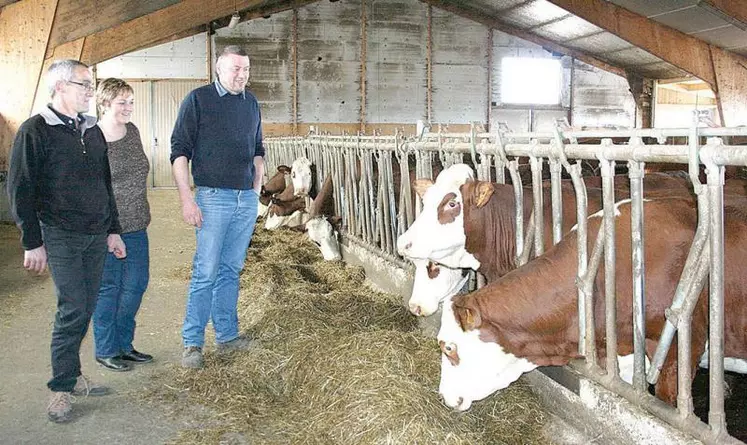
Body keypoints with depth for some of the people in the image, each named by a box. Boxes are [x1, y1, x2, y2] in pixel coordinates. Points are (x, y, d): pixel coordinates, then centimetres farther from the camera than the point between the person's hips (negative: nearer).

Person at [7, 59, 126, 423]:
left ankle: (71, 374, 24)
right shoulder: (35, 130, -6)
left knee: (85, 310, 9)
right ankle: (61, 389, 5)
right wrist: (32, 243, -10)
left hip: (96, 236, 6)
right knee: (72, 310, -8)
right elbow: (20, 189, -7)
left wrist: (113, 230, 16)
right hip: (61, 237, -6)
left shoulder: (93, 131, 14)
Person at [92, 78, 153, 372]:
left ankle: (123, 344, 29)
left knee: (135, 285, 13)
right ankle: (105, 350, 21)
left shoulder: (132, 131, 7)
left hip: (136, 226, 7)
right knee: (108, 289, 5)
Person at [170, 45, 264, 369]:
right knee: (206, 273, -3)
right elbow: (179, 151, -7)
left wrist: (256, 190, 12)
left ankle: (227, 335, 21)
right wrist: (187, 200, -13)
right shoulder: (198, 100, -4)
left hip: (247, 200, 5)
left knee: (231, 270, 12)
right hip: (213, 198, -5)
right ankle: (192, 343, 7)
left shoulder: (251, 103, 12)